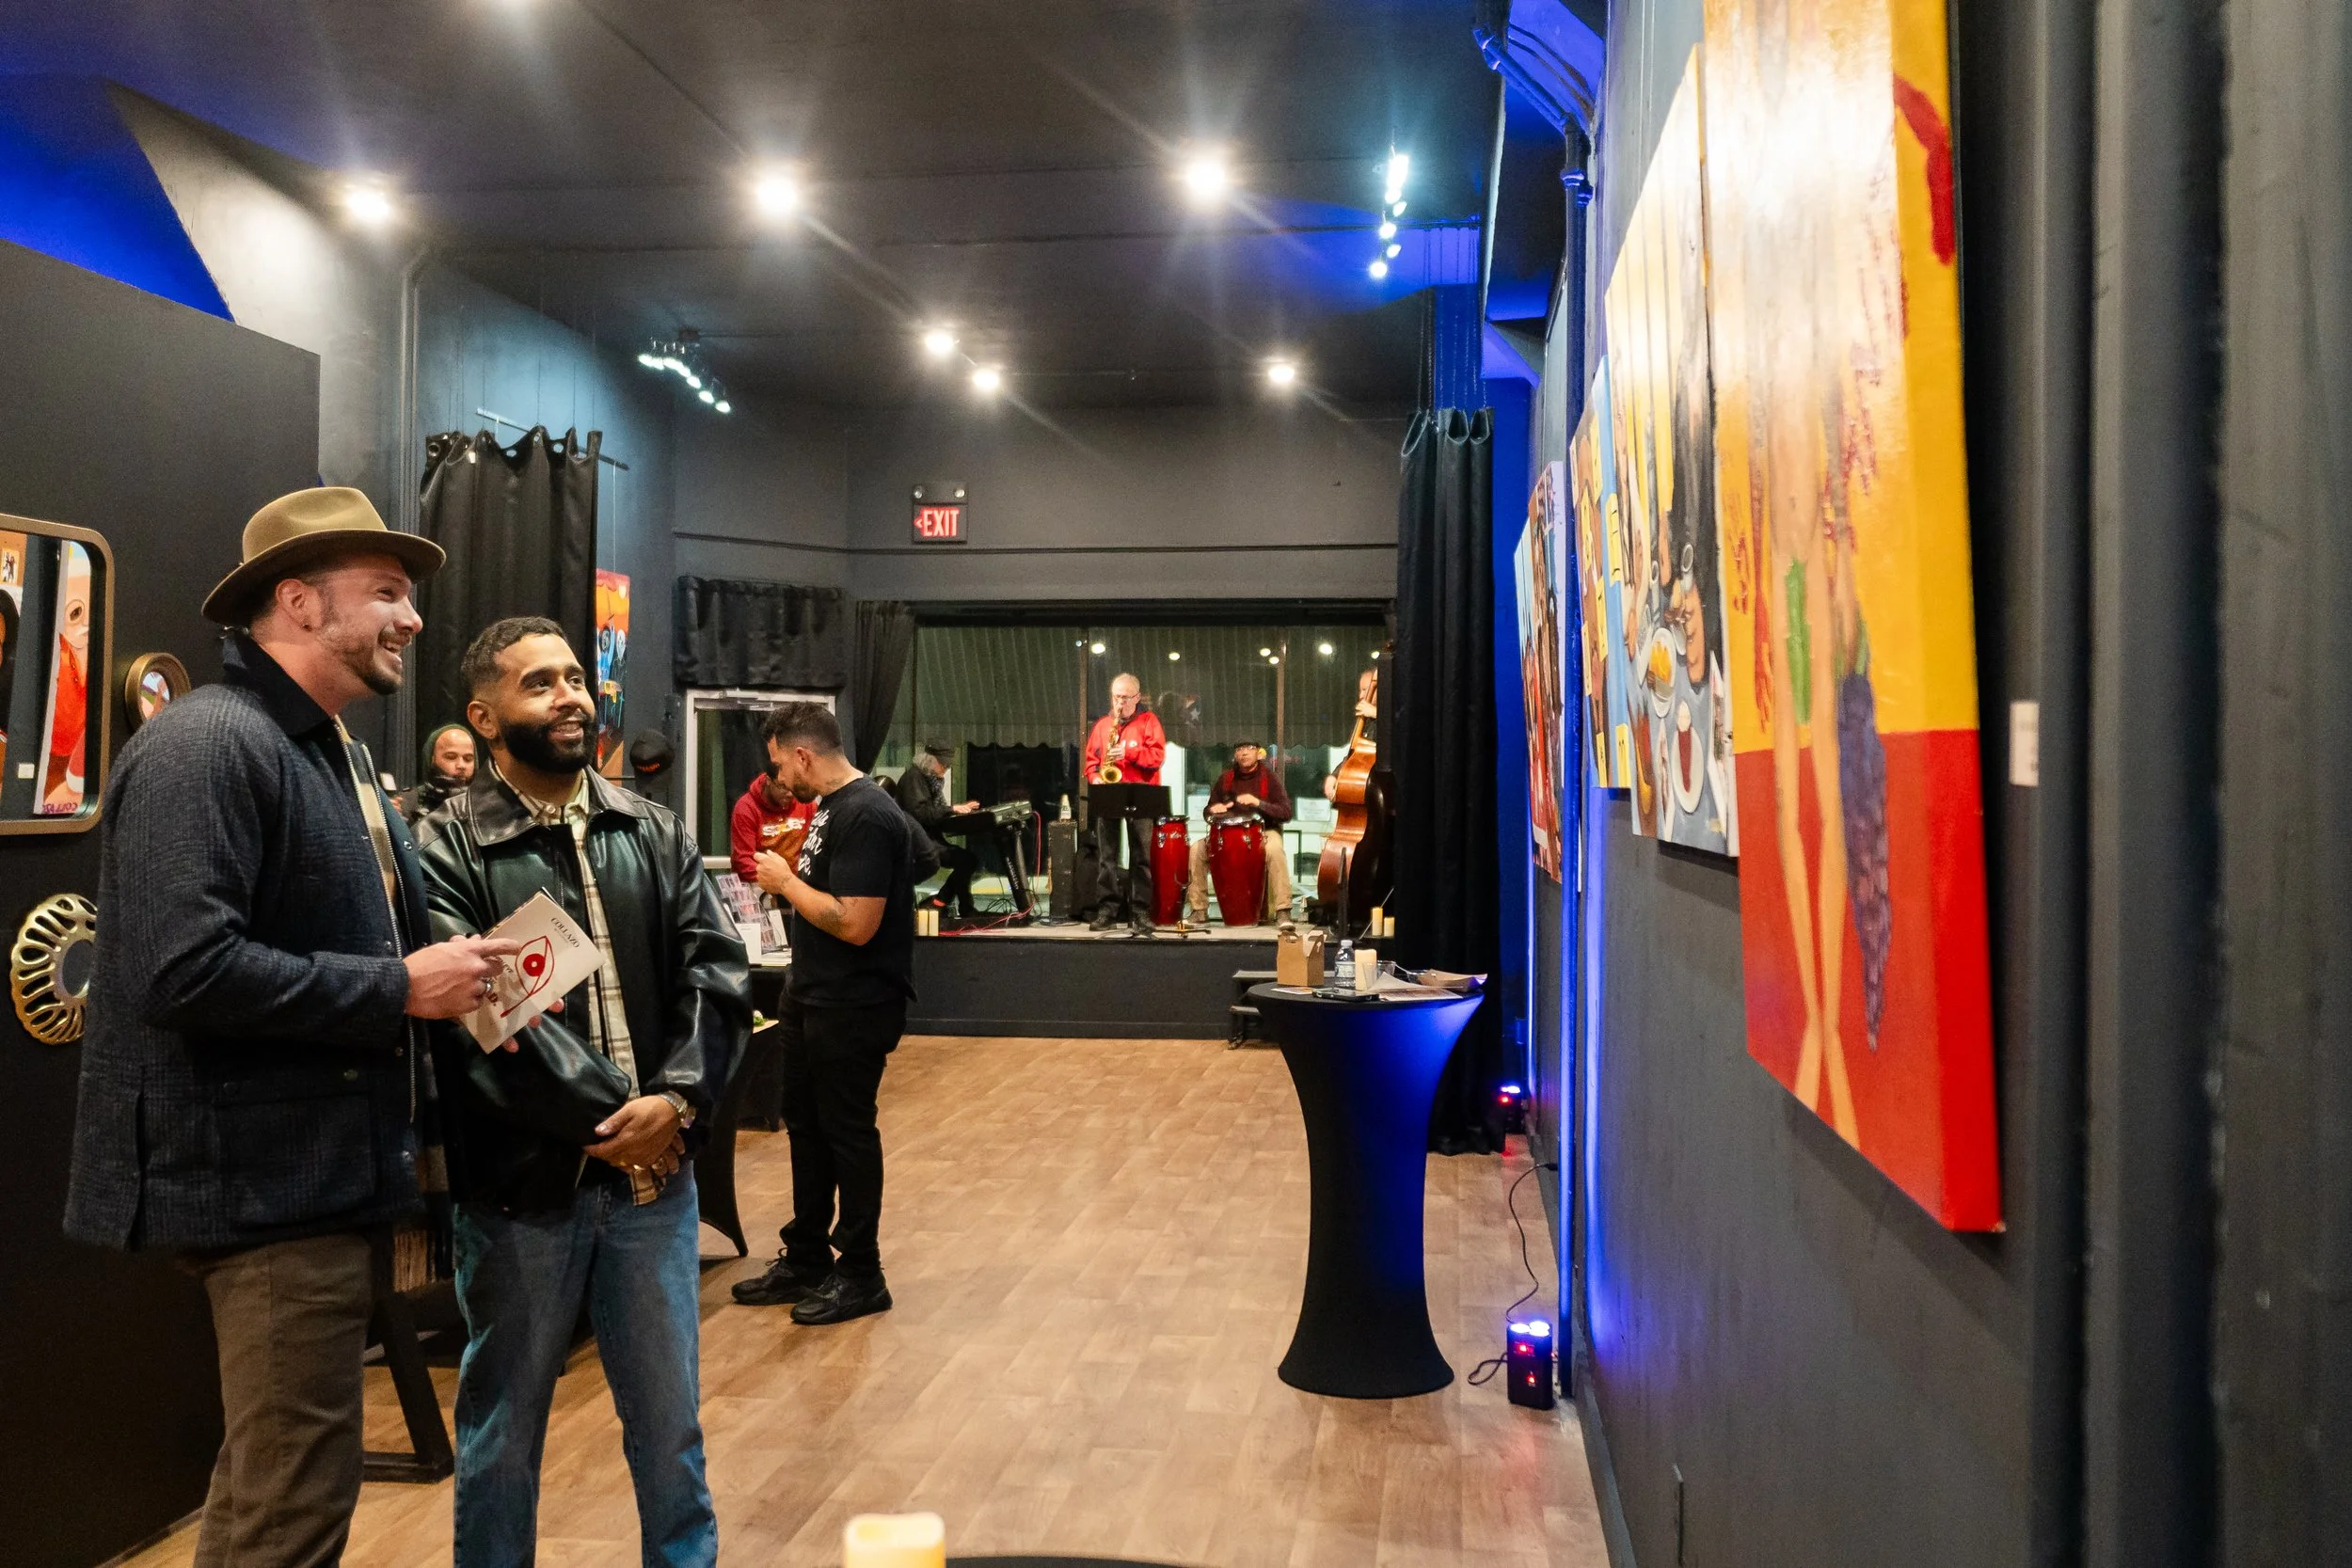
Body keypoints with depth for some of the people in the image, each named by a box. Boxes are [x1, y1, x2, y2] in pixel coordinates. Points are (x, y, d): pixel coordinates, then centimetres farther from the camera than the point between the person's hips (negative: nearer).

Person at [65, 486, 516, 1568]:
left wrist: (418, 1121, 16)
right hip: (267, 1183, -10)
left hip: (330, 1174, 10)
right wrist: (399, 988, -20)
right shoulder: (205, 745, -16)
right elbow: (182, 970, -27)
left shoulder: (334, 750, 15)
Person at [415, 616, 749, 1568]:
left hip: (654, 1173, 4)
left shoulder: (656, 835, 7)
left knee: (670, 1418, 15)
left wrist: (676, 1099, -15)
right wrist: (610, 1117, -17)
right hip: (520, 1185, -3)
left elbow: (718, 973, 0)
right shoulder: (449, 849, -8)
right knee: (505, 1430, 14)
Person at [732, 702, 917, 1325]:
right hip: (812, 997, 10)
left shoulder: (865, 816, -22)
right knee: (807, 1127, 17)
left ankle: (860, 1276, 17)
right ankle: (806, 1261, 31)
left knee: (847, 1132, 2)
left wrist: (786, 882, -16)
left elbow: (855, 923, -27)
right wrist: (786, 877, 2)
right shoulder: (832, 806, 9)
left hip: (853, 1009, -10)